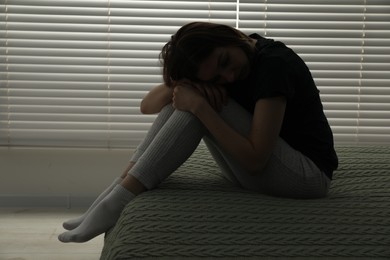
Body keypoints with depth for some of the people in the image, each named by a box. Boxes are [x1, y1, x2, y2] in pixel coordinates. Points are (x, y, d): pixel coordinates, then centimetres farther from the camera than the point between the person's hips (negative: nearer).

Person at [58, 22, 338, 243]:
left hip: (309, 174, -7)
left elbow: (255, 158, -26)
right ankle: (122, 185, -13)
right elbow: (148, 105, -3)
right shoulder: (219, 69, -1)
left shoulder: (274, 63, -23)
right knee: (186, 98, -7)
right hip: (257, 164, 8)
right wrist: (179, 88, -23)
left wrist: (200, 106, -29)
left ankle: (121, 200, -24)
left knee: (200, 102, -23)